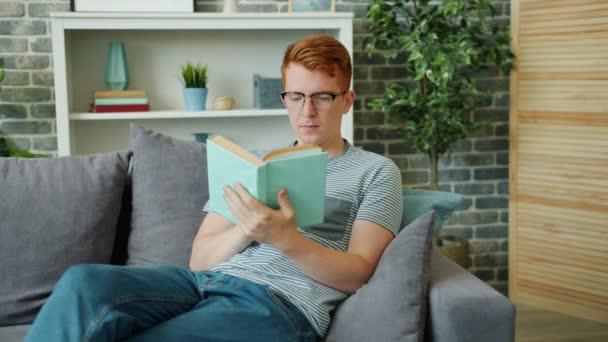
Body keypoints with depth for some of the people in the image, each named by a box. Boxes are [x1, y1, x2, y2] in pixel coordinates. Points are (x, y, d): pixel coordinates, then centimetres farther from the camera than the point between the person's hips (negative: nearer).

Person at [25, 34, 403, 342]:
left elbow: (357, 274, 0)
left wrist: (285, 238, -18)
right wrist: (248, 228, -6)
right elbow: (199, 260, 15)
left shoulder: (376, 171, 12)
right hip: (208, 281, 5)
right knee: (85, 282, -26)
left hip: (281, 300, -4)